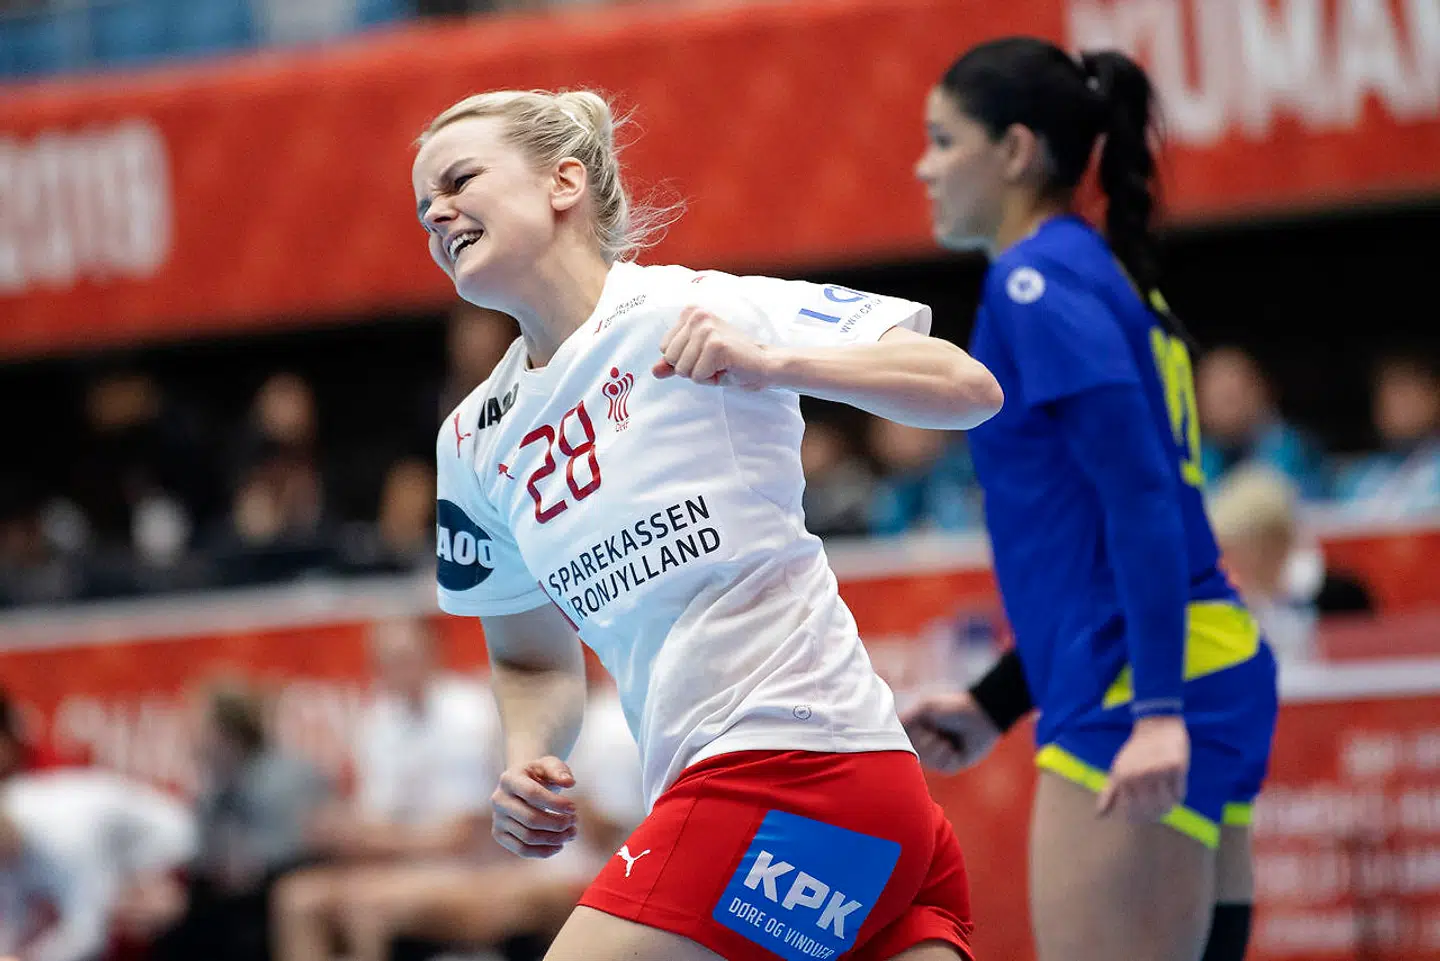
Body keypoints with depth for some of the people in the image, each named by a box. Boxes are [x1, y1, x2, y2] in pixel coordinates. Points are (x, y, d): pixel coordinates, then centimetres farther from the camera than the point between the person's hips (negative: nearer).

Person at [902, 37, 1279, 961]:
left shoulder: (1040, 279, -8)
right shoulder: (1109, 279, 20)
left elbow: (1140, 496, -18)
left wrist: (1157, 710, -25)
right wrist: (996, 703, 25)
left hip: (1137, 705, -10)